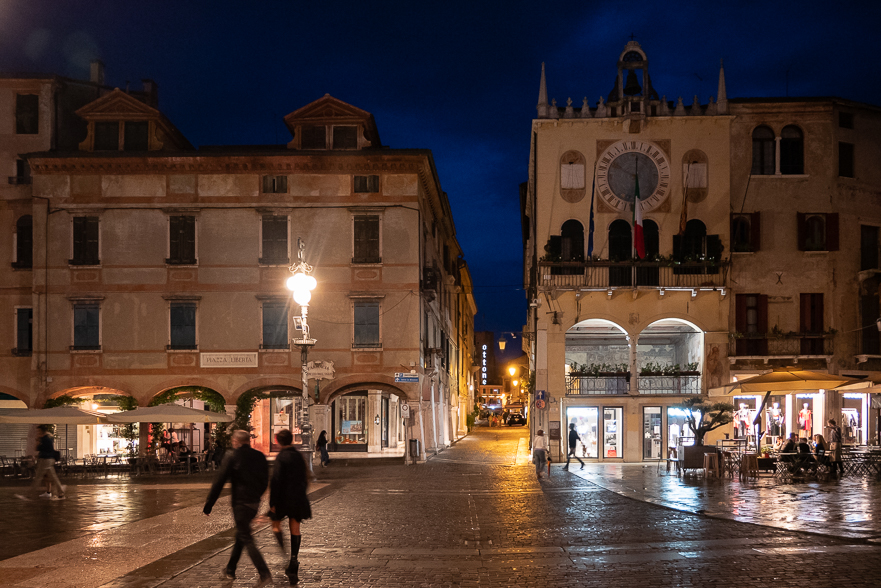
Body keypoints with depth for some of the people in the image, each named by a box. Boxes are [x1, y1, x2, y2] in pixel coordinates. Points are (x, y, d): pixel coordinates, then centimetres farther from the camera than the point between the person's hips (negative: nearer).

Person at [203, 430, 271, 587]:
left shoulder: (232, 458, -10)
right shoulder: (260, 457, 6)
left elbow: (219, 482, -10)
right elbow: (265, 480, 13)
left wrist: (208, 505, -5)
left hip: (240, 503, -6)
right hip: (255, 502, 6)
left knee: (246, 539, -4)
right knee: (241, 535, 21)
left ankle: (264, 574, -14)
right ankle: (230, 570, 32)